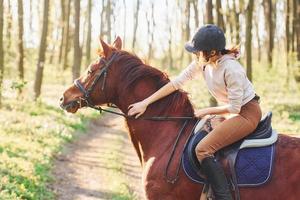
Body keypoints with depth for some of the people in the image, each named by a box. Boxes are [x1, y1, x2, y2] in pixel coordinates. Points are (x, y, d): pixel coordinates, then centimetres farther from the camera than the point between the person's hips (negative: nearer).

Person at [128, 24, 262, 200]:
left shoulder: (231, 69, -27)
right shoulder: (203, 61, -3)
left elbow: (234, 107, -22)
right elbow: (177, 82, -2)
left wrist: (206, 111, -11)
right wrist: (145, 102, -5)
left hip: (247, 112, -9)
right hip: (235, 112, 9)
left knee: (202, 149, -20)